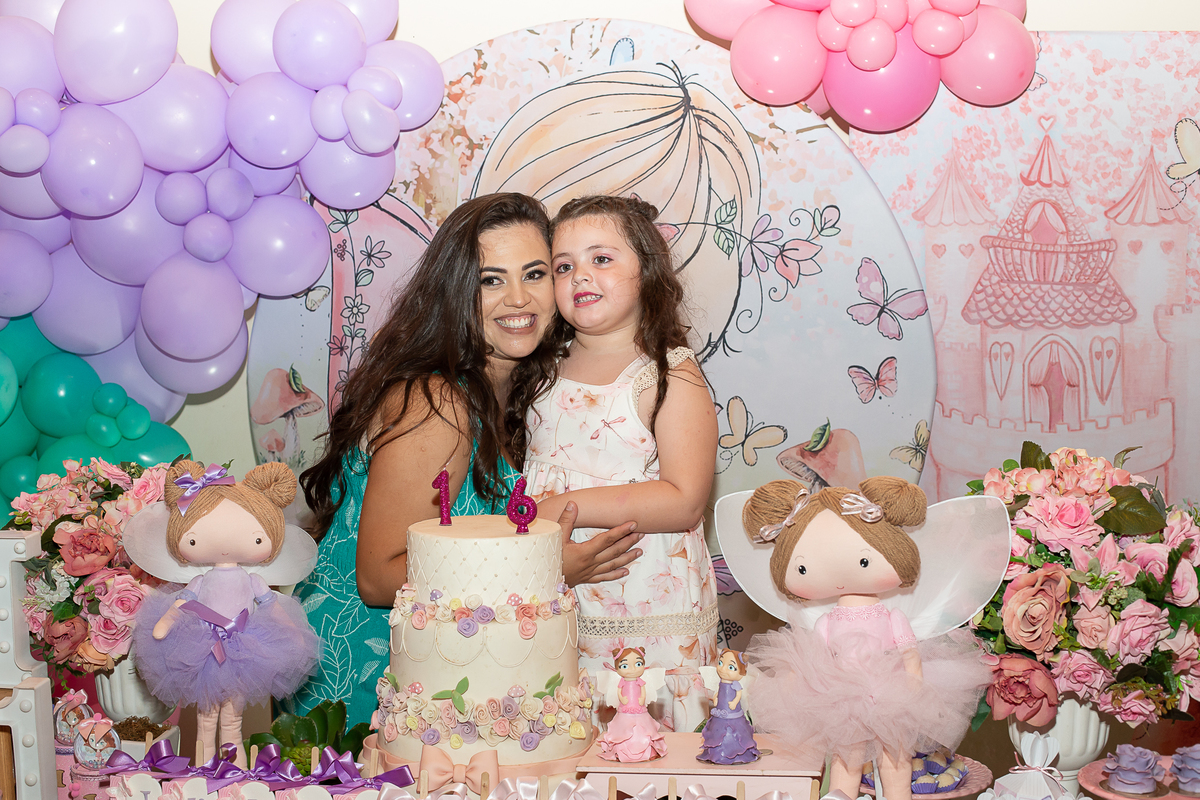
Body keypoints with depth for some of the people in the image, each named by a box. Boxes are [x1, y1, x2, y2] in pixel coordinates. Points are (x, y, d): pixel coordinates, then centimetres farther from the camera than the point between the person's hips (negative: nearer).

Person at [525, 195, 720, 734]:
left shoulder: (670, 375, -9)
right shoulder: (546, 371, 8)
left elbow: (684, 502, -17)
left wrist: (571, 506, -20)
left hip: (651, 613, -5)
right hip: (554, 606, 5)